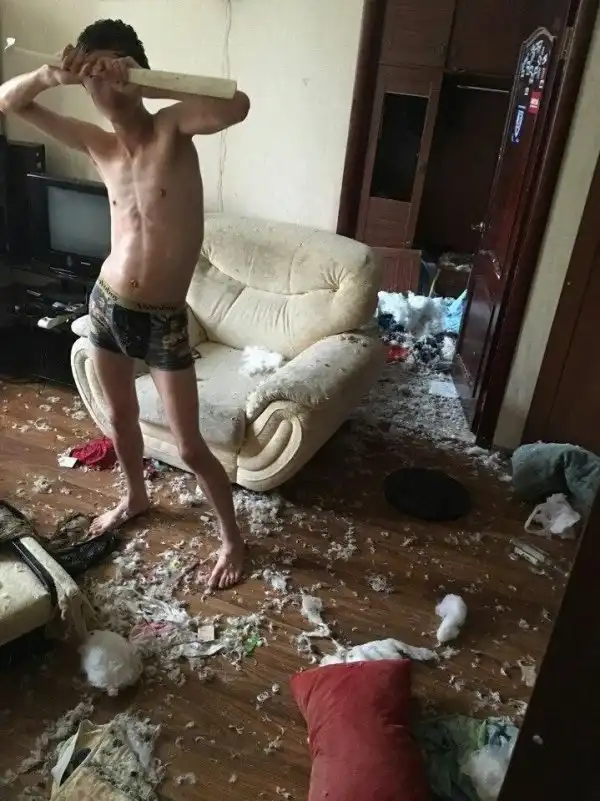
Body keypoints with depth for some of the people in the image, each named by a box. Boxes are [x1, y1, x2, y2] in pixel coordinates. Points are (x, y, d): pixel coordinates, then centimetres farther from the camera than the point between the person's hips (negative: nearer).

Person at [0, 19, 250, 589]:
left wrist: (145, 84, -33)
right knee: (121, 419, 23)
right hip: (106, 306, 5)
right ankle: (135, 498, 51)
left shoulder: (172, 128, -10)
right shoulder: (99, 146, 2)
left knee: (190, 447, 2)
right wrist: (53, 74, -13)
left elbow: (237, 107, -32)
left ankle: (231, 536, 25)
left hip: (164, 321, -5)